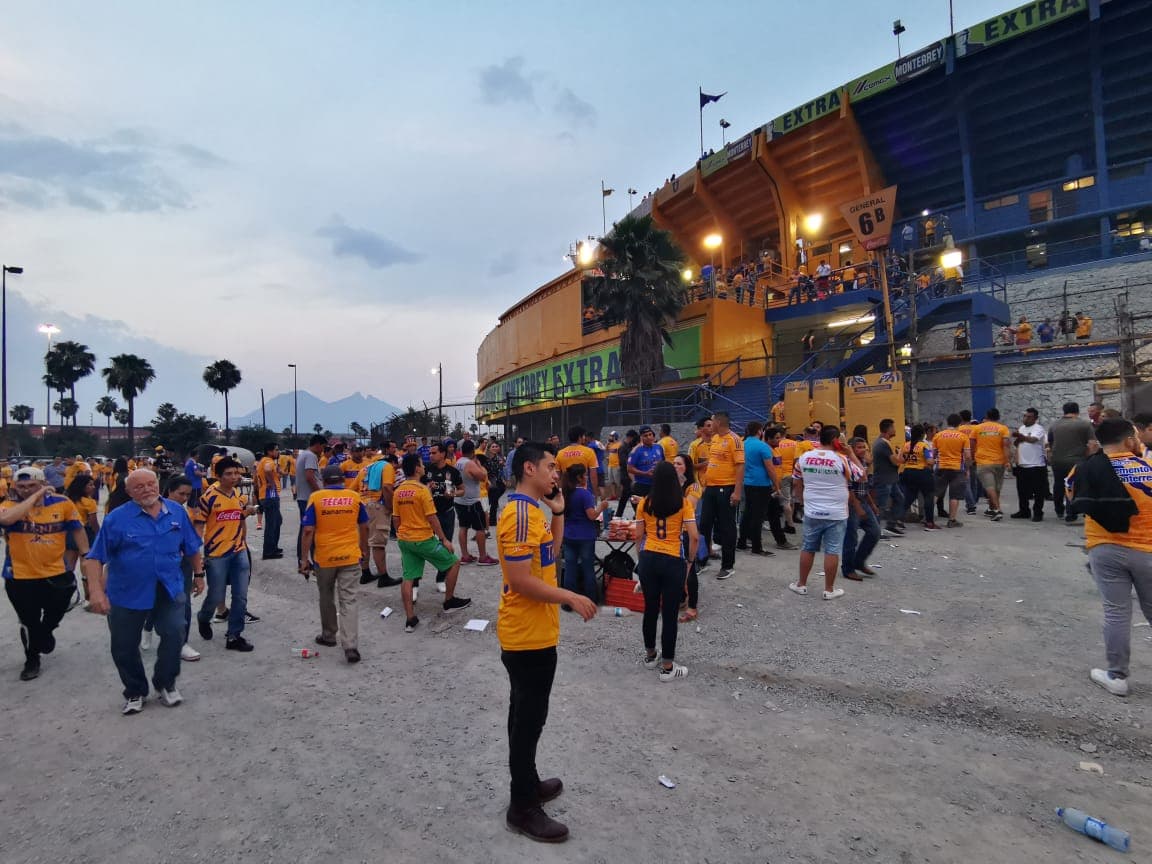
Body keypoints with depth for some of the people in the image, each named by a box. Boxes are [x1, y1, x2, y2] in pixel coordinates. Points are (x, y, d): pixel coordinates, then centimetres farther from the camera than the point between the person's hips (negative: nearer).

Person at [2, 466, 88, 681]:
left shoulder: (62, 503, -8)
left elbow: (77, 530, 2)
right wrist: (35, 497, -31)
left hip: (56, 574, 2)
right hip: (20, 577, -1)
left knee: (54, 616, 21)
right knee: (30, 623, 14)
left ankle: (44, 633, 57)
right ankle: (32, 661, 39)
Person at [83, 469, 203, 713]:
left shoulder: (177, 512, -1)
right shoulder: (116, 518, -10)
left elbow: (191, 548, 11)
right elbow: (95, 558, -11)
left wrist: (198, 574, 16)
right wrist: (96, 591, -21)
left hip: (170, 588, 1)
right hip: (127, 592, -1)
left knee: (174, 634, -9)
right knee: (124, 646, 9)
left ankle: (166, 684, 17)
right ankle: (135, 692, 33)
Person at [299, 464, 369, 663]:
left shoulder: (316, 498, -4)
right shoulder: (354, 496, 1)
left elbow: (308, 531, -8)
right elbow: (364, 527, 8)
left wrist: (304, 558, -1)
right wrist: (364, 551, 22)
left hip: (324, 557, 0)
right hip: (350, 556, 1)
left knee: (326, 597, 20)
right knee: (349, 600, 0)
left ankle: (329, 635, 36)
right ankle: (351, 646, -10)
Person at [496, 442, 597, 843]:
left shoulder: (531, 508, 8)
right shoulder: (520, 513, -24)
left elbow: (552, 550, 16)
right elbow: (519, 580, -26)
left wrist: (558, 511, 6)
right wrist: (570, 597, -20)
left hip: (532, 631, 10)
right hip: (527, 634, -10)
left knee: (527, 715, 21)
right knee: (528, 719, 4)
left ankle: (528, 784, 38)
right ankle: (522, 808, 19)